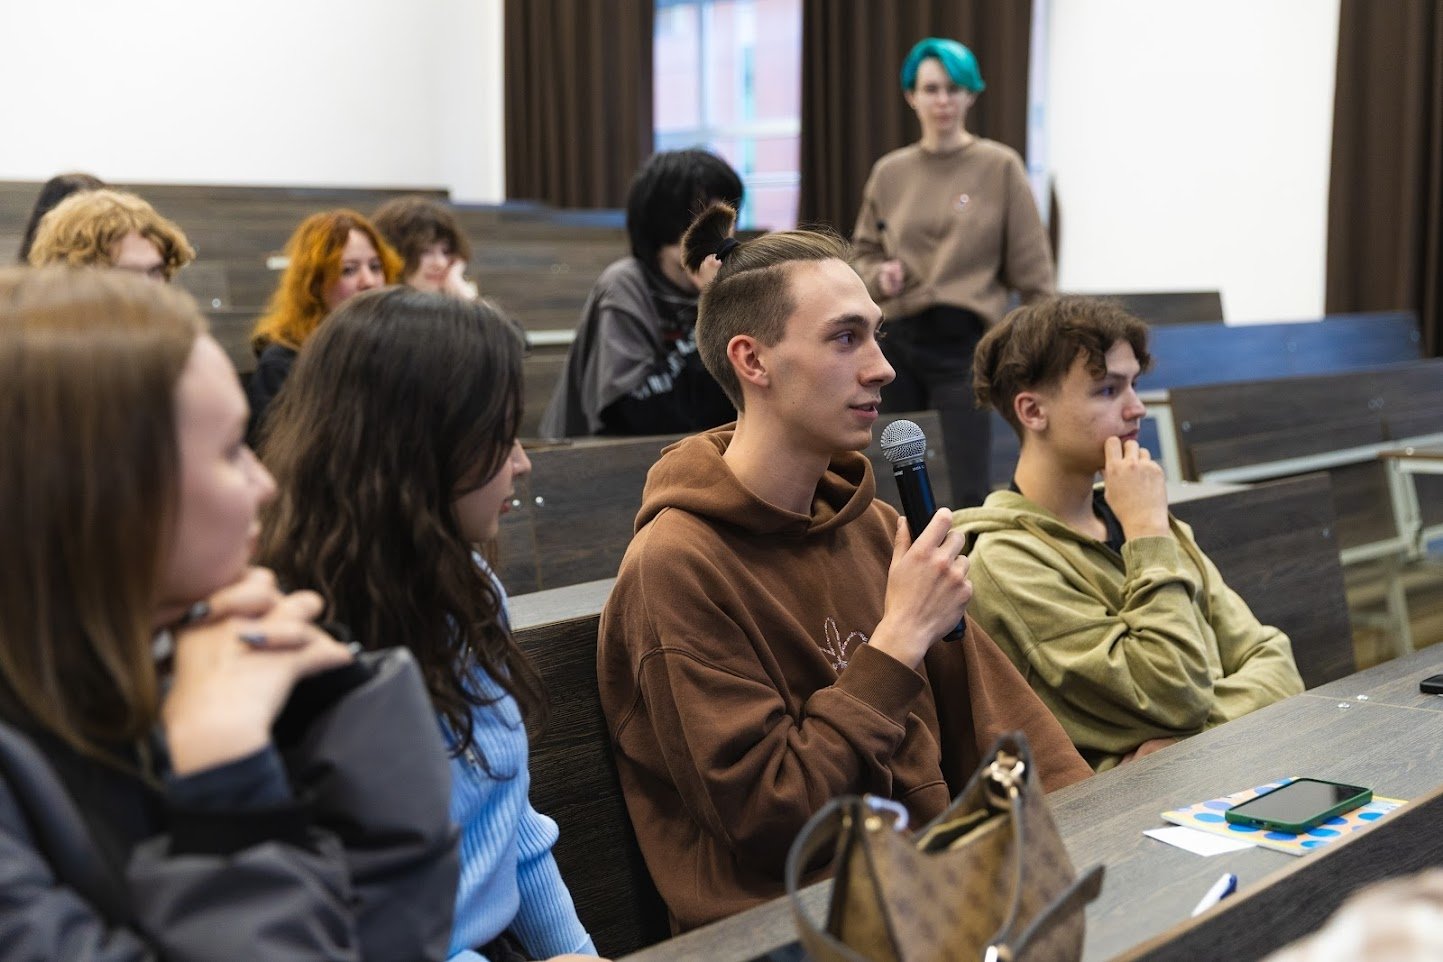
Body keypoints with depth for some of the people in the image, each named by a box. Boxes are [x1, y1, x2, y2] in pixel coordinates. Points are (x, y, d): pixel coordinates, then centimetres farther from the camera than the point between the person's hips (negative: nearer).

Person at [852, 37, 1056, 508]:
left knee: (970, 493, -9)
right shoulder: (889, 172, 8)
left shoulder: (1000, 167, -1)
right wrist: (879, 276, -5)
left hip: (964, 343, -3)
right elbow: (863, 252, 17)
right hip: (895, 342, 4)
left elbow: (1030, 265, -1)